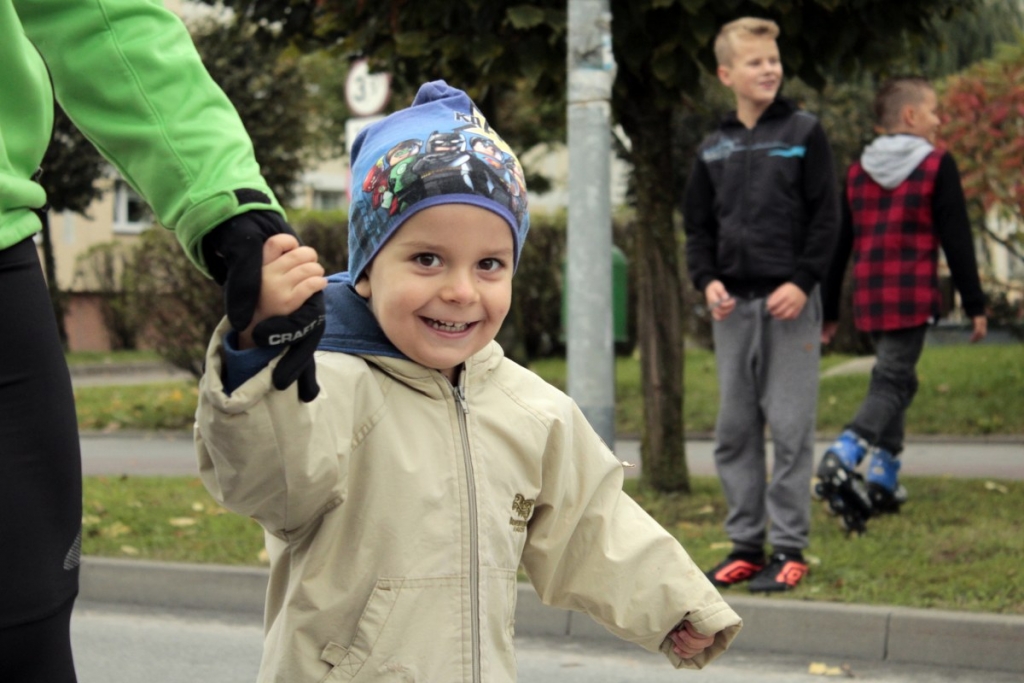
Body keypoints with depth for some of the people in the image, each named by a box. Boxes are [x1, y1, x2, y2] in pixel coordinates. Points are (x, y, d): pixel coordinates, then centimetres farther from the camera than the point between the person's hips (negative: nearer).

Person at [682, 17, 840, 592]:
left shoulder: (804, 133, 1)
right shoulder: (714, 149, 12)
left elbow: (827, 216, -2)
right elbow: (698, 225, 15)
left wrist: (803, 282, -12)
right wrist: (707, 280, -2)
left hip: (789, 303, -4)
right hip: (733, 306, 4)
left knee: (791, 428, -4)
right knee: (735, 430, 7)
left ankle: (789, 548, 2)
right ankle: (746, 544, 15)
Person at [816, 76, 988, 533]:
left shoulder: (858, 171, 13)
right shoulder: (937, 166, -3)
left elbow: (838, 245, 14)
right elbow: (956, 241, -5)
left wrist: (828, 311, 18)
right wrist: (975, 304, -1)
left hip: (869, 299, 6)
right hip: (913, 298, -6)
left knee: (896, 378, 19)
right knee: (891, 382, -9)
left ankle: (882, 482, 14)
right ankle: (840, 461, -30)